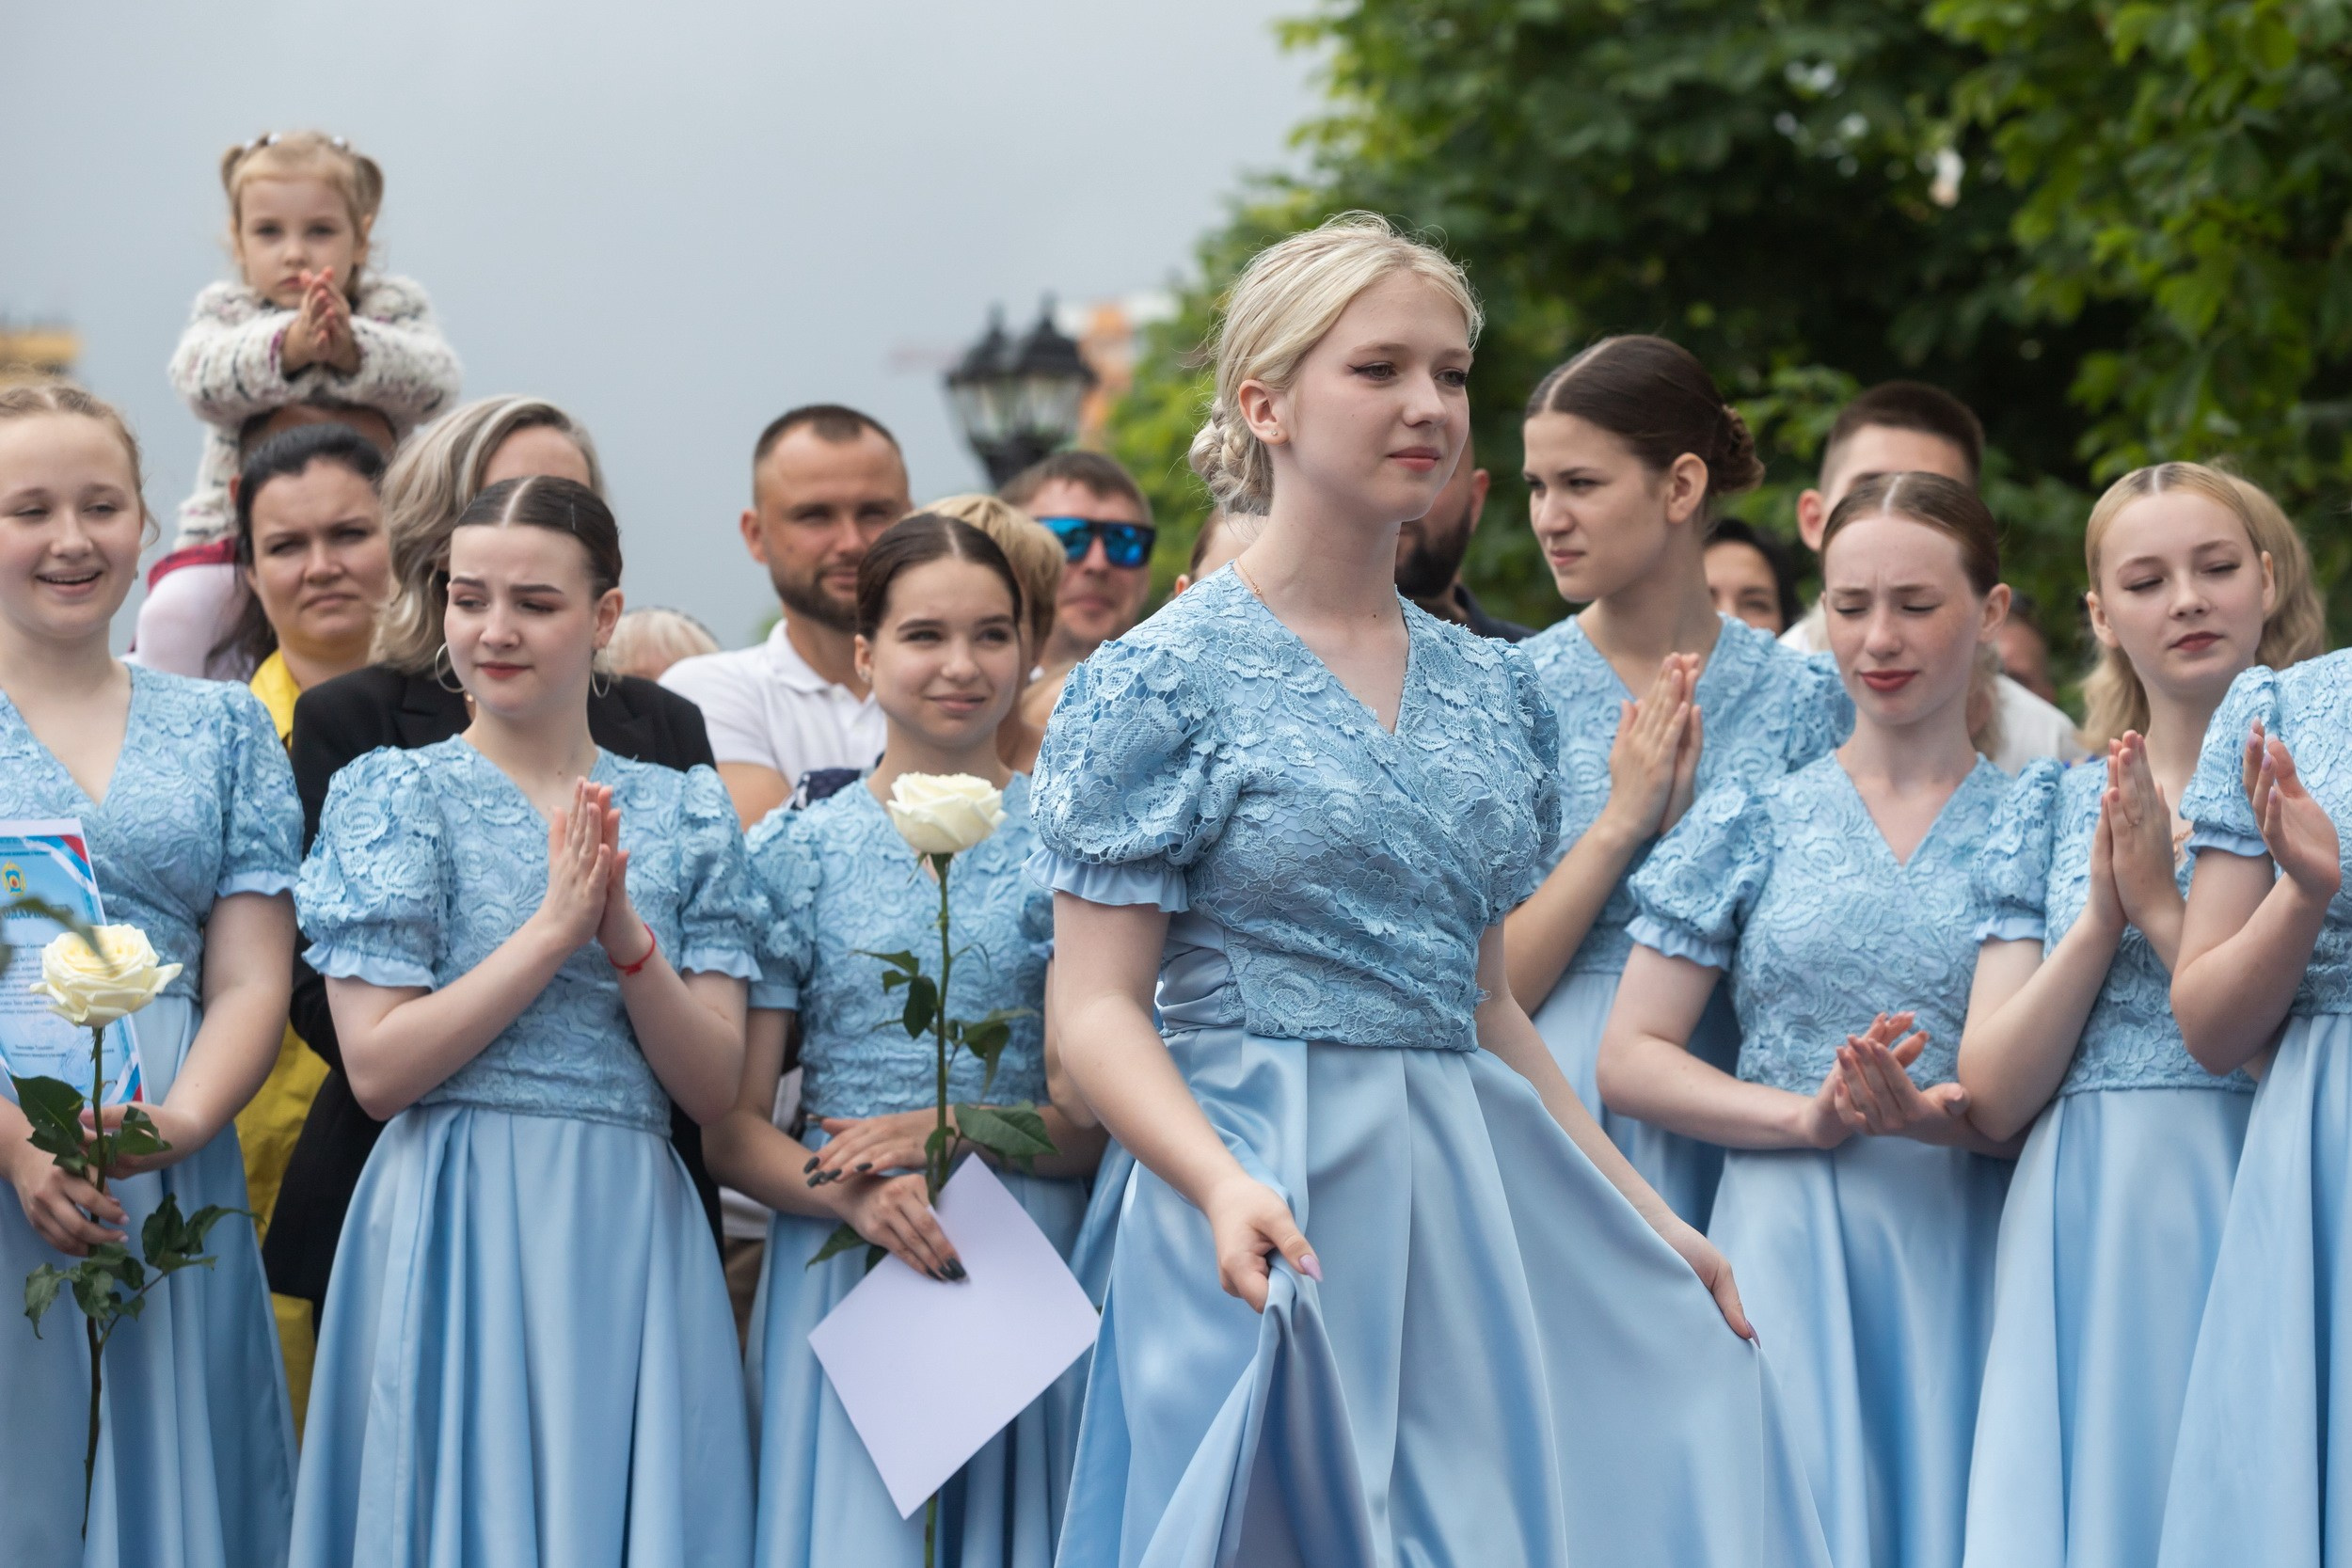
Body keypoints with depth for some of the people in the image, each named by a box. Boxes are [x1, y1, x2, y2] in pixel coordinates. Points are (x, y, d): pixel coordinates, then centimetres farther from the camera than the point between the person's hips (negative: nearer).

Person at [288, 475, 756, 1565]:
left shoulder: (685, 814, 8)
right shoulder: (393, 794, 1)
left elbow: (715, 1088, 2)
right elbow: (376, 1068, -8)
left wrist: (627, 936, -13)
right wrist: (554, 928, -13)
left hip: (632, 1236, 2)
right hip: (454, 1230, -2)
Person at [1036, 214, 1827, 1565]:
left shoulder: (1494, 691, 12)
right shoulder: (1162, 682, -5)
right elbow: (1097, 1009, -9)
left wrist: (1643, 1215, 15)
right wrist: (1227, 1187, -25)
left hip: (1480, 1199, 5)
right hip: (1277, 1207, -5)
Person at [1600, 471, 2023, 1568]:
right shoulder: (1754, 822, 8)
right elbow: (1629, 1062, 4)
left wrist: (1937, 1116, -16)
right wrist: (1810, 1116, -10)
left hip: (1972, 1258, 0)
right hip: (1786, 1251, 0)